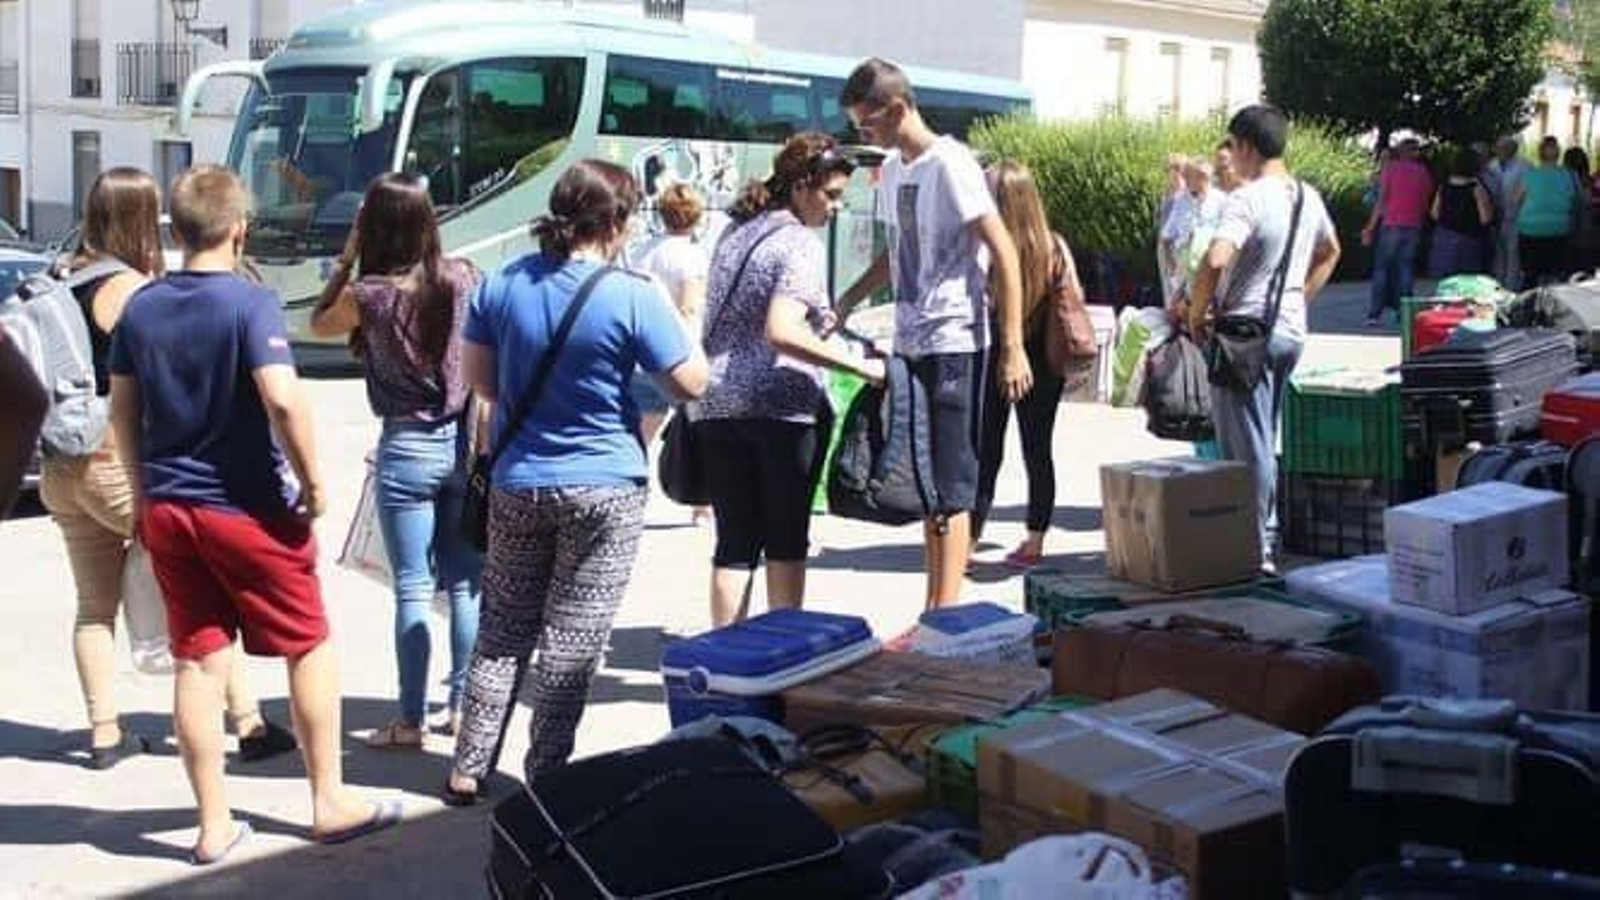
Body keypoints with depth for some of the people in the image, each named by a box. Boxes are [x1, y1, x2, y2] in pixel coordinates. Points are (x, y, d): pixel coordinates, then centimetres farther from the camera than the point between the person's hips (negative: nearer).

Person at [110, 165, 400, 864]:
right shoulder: (250, 302, -14)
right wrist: (312, 480, -13)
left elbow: (122, 409, 10)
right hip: (247, 509, -5)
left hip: (167, 509, 6)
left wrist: (145, 489, 20)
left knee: (197, 662, 10)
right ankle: (330, 802, 18)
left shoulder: (141, 308, 5)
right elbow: (282, 398, -25)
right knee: (309, 647, 10)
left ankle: (215, 824, 16)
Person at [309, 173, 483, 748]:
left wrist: (348, 256, 2)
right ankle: (463, 706, 20)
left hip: (406, 450, -3)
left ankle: (411, 721, 10)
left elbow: (319, 325, 8)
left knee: (414, 589, 3)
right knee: (466, 583, 12)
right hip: (464, 442, 3)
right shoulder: (463, 278, -4)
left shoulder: (368, 294, -12)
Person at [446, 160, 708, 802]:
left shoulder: (502, 285, 0)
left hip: (517, 485, 4)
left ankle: (468, 769, 19)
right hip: (603, 490, -4)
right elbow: (691, 383, -9)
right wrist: (678, 315, 5)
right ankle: (545, 777, 12)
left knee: (501, 632, 15)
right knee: (571, 643, 5)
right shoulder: (632, 297, -15)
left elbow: (479, 377, 8)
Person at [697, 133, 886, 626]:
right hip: (785, 406, -6)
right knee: (786, 538, 6)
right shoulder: (800, 244, -9)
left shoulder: (735, 233, 15)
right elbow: (780, 332, -22)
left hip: (719, 402, 6)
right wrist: (859, 366, -21)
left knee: (734, 540, 8)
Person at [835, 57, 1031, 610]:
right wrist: (845, 304, 15)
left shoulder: (949, 164, -12)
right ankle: (932, 611, 22)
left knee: (950, 485, -6)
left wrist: (1013, 348, -18)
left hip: (953, 343, -9)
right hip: (909, 343, 9)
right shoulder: (891, 169, 13)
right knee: (923, 483, 13)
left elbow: (1003, 252, -15)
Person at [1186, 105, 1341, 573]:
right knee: (1266, 441, 19)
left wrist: (1197, 311, -16)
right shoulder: (1309, 197, 10)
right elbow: (1330, 253, 27)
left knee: (1247, 445, -1)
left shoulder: (1248, 199, -17)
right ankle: (1267, 537, 27)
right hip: (1292, 331, 8)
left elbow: (1215, 260, -31)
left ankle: (1256, 549, 2)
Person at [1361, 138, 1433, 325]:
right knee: (1406, 268, 8)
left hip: (1391, 225, -3)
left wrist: (1370, 228, -2)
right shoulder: (1424, 172, 9)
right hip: (1414, 227, 3)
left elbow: (1381, 201, -4)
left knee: (1381, 268, 1)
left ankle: (1374, 313, -4)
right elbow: (1427, 203, 8)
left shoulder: (1391, 168, 0)